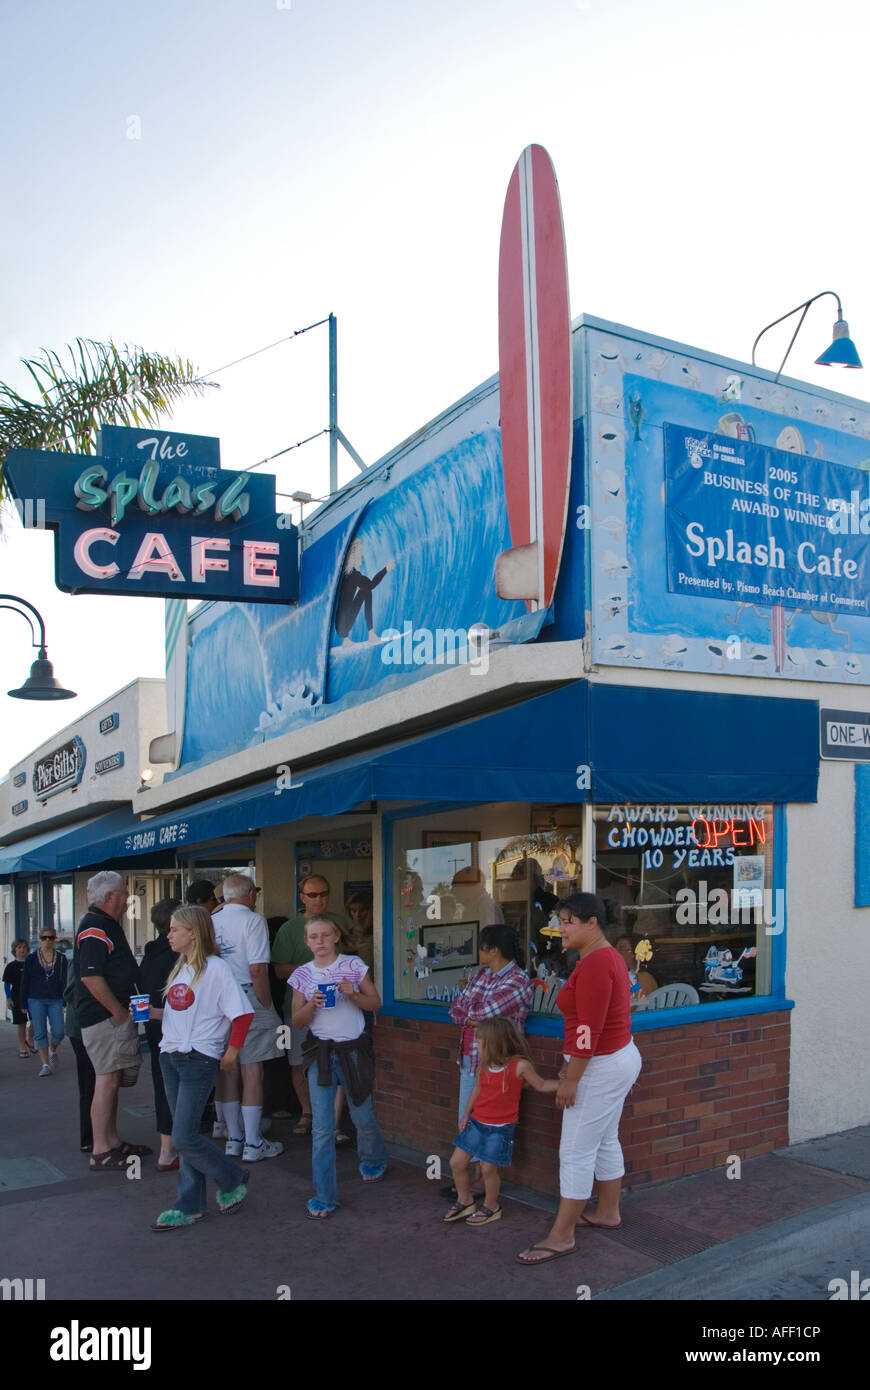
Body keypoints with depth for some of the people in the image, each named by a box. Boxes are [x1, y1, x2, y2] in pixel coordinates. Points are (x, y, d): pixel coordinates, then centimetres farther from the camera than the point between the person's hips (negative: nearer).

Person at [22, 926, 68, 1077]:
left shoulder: (61, 958, 5)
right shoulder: (31, 958, 3)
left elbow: (64, 981, 7)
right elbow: (25, 981, 6)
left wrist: (65, 1002, 1)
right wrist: (24, 1004, 3)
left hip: (55, 1000, 1)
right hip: (36, 1000, -1)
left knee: (58, 1032, -5)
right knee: (40, 1034, -3)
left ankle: (53, 1051, 27)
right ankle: (45, 1065, 4)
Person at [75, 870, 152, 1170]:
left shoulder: (107, 925, 18)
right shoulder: (94, 929, -15)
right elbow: (90, 977, -23)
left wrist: (124, 1010, 18)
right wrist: (120, 1011, -19)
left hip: (115, 1016, 10)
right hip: (105, 1018, -10)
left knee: (112, 1080, 14)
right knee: (107, 1080, -7)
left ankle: (112, 1142, 22)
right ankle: (101, 1152, -1)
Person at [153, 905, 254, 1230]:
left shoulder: (215, 968, -13)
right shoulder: (180, 968, 13)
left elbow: (242, 1013, -14)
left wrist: (231, 1053, -11)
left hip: (199, 1059, -8)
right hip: (170, 1056, 8)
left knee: (184, 1137, -8)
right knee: (185, 1135, 12)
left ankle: (233, 1180, 13)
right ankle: (188, 1206, 20)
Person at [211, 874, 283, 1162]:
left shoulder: (211, 922, 9)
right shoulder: (253, 920, -9)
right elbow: (257, 969, -16)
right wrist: (267, 1006, -8)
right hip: (247, 999, -6)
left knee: (226, 1071, 12)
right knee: (252, 1072, 1)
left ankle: (234, 1139, 22)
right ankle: (252, 1144, 6)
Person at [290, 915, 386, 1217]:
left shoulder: (353, 965, -4)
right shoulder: (302, 974, 1)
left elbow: (376, 1004, 2)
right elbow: (297, 1021, 4)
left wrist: (353, 994, -16)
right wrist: (312, 1005, -16)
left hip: (353, 1050, -1)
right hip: (320, 1053, 1)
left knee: (362, 1117, 13)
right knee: (322, 1128, -1)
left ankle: (374, 1161, 45)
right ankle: (325, 1197, 10)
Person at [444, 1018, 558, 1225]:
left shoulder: (520, 1065, -18)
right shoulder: (484, 1065, -3)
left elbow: (541, 1085, -5)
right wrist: (466, 1115, 17)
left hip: (500, 1128, -5)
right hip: (477, 1122, 6)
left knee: (488, 1168, 0)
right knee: (456, 1163, 8)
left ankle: (491, 1208, 27)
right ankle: (465, 1201, 32)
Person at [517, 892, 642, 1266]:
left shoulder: (594, 963, -22)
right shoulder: (608, 956, 10)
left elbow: (589, 1029, -24)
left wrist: (571, 1079, -19)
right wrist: (572, 1067, 17)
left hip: (601, 1067, -10)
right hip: (619, 1057, 10)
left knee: (575, 1153, -3)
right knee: (605, 1142, 20)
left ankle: (561, 1237, 5)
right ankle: (608, 1212, 33)